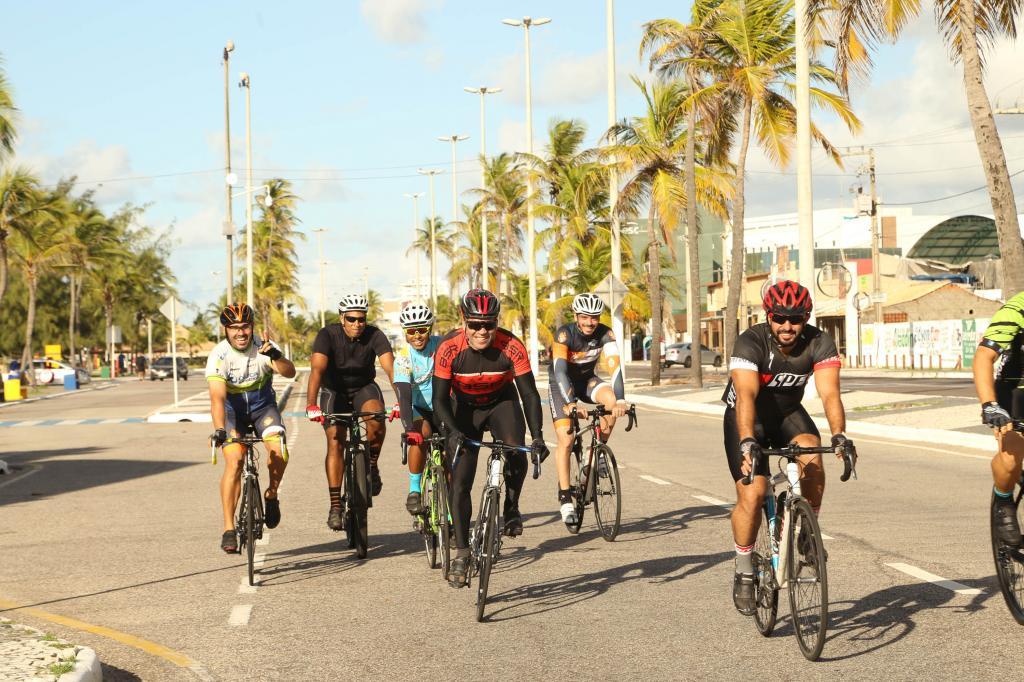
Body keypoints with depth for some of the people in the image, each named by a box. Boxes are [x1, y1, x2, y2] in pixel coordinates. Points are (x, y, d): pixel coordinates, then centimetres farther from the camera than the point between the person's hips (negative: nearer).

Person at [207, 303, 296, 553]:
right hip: (232, 410, -1)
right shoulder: (218, 355, -22)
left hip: (262, 405, 1)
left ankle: (271, 495, 4)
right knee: (234, 461, -21)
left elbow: (290, 372, -30)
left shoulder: (263, 347, -17)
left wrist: (275, 356, -50)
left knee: (279, 449, -26)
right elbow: (217, 397, -32)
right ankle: (229, 530, -15)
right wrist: (219, 429, -47)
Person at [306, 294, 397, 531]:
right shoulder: (328, 335, -23)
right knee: (335, 442, -17)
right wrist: (311, 405, -49)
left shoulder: (375, 336, -20)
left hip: (364, 388, 0)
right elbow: (317, 370, -35)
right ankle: (335, 506, -13)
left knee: (376, 419, -31)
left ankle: (372, 466, -4)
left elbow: (391, 368, -31)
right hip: (334, 391, 0)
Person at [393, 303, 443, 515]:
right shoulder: (403, 357, -17)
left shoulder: (441, 346, -14)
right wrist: (410, 427, -42)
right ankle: (414, 491, -19)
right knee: (420, 436, -31)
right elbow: (403, 394, -28)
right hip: (419, 408, -1)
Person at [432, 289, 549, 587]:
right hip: (464, 409, 0)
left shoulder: (511, 347, -27)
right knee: (460, 483, -7)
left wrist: (537, 436, -35)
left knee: (516, 448, -31)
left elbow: (529, 393, -24)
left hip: (501, 403, 0)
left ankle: (511, 509, -6)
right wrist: (454, 431, -42)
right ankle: (462, 552, 4)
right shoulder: (449, 348, -27)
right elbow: (440, 399, -24)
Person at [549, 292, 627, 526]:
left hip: (587, 380, 3)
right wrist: (570, 403, -53)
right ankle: (565, 498, -6)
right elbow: (560, 370, -39)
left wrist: (620, 400, -47)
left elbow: (615, 367, -31)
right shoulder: (564, 334, -28)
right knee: (565, 440, -15)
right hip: (561, 384, -3)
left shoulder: (605, 334, -21)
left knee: (610, 399, -29)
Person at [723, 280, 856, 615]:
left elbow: (829, 393, -32)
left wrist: (839, 436, -49)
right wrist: (747, 442, -57)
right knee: (752, 494, -18)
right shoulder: (750, 343, -29)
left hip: (788, 413, 2)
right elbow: (746, 396, -41)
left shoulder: (819, 343, -21)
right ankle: (744, 574, 1)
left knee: (813, 461, -29)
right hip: (747, 419, -2)